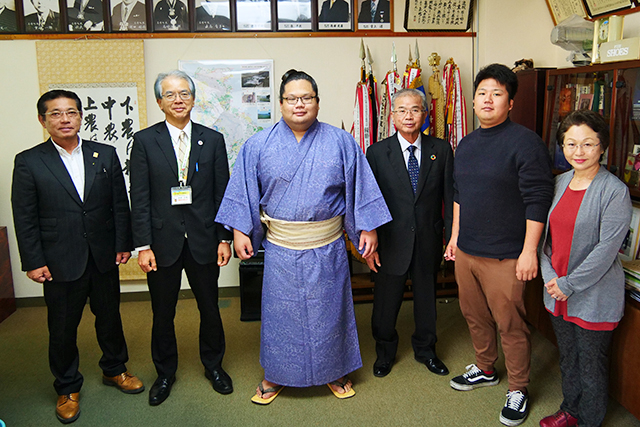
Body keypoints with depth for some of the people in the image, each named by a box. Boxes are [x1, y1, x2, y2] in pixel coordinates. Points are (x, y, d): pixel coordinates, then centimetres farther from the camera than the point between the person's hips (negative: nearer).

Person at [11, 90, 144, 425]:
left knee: (110, 316, 17)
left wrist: (123, 244, 1)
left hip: (104, 258, 2)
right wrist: (33, 262, -7)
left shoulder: (105, 154, 2)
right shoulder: (28, 162, -4)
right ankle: (67, 389, 30)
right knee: (62, 328, 10)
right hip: (60, 262, -2)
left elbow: (120, 204, 4)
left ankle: (114, 369, 39)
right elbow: (24, 218, -4)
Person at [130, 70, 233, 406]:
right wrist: (143, 246, -9)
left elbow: (222, 193, 3)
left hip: (203, 240, 1)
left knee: (210, 309, 14)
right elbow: (140, 198, -4)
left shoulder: (213, 140, 3)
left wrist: (224, 238, -1)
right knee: (162, 315, 12)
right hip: (163, 241, -1)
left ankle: (213, 366, 36)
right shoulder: (144, 141, -1)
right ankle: (165, 373, 33)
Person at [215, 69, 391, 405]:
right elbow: (243, 191, 3)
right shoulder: (259, 145, 0)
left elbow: (360, 187, 1)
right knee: (280, 311, 10)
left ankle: (334, 371, 33)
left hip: (327, 248, 0)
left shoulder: (341, 142, -1)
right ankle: (276, 375, 30)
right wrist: (240, 232, -2)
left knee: (328, 309, 12)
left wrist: (368, 229, -2)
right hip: (280, 249, 0)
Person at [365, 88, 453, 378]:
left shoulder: (441, 150, 0)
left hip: (429, 240, 2)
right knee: (386, 300, 12)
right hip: (392, 241, -1)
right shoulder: (377, 153, -4)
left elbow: (450, 197, 1)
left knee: (426, 295, 17)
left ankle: (425, 349, 39)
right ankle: (385, 352, 35)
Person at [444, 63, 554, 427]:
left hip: (505, 257, -7)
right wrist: (455, 236, 18)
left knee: (510, 325, 4)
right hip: (466, 251, 7)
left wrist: (529, 251, -17)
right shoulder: (467, 144, 10)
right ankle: (485, 370, 40)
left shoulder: (525, 142, -13)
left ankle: (518, 390, 23)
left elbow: (538, 199, -15)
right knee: (475, 316, 19)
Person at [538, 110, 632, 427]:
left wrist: (569, 284, -17)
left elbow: (607, 248, -19)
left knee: (592, 365, 10)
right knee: (567, 359, 22)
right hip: (557, 293, 6)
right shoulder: (559, 183, 5)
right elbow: (545, 235, 7)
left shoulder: (615, 191, -15)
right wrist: (551, 278, -6)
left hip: (594, 298, -6)